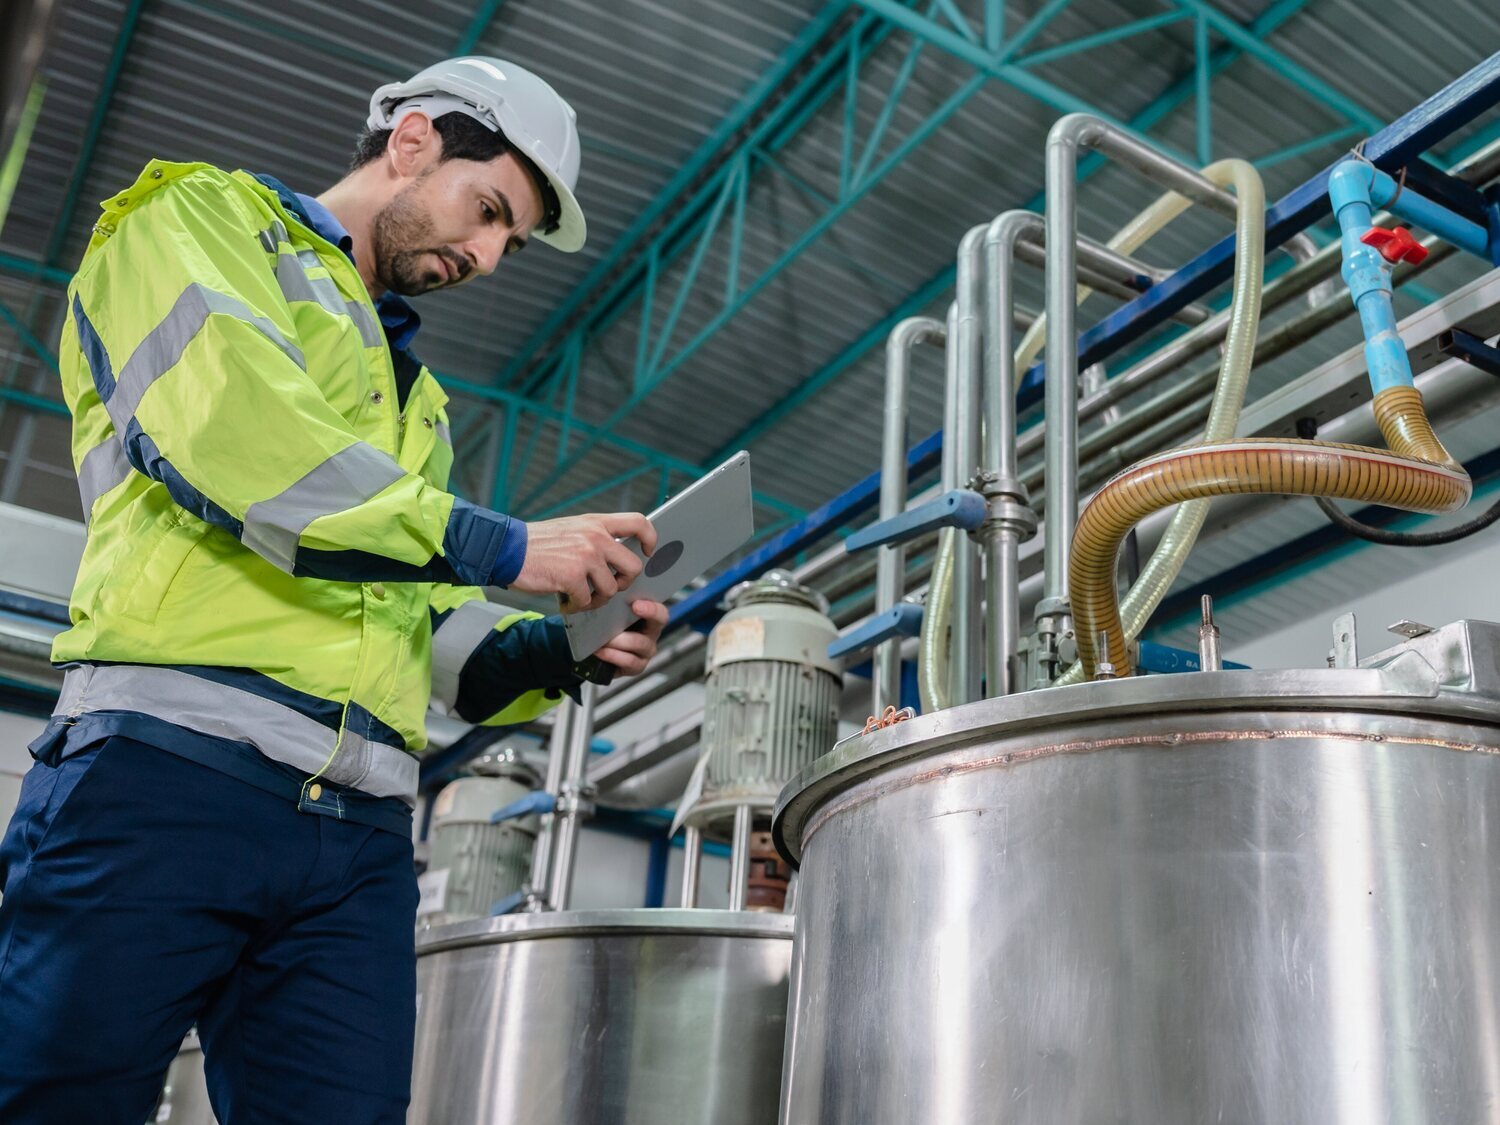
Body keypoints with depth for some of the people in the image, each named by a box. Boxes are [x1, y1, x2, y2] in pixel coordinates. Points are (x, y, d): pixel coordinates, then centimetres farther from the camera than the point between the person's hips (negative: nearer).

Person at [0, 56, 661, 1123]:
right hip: (169, 764, -6)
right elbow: (231, 421, -11)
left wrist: (553, 652, 5)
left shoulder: (413, 396, 30)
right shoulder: (197, 214, 11)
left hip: (361, 829, 7)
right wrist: (496, 545, -12)